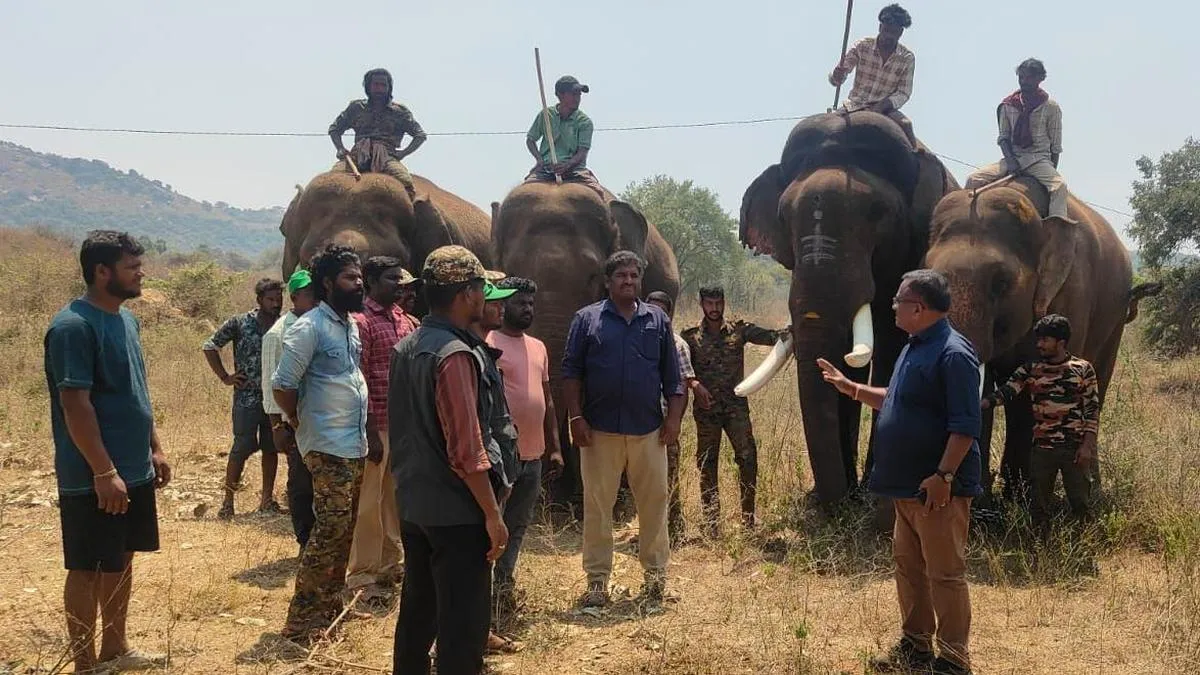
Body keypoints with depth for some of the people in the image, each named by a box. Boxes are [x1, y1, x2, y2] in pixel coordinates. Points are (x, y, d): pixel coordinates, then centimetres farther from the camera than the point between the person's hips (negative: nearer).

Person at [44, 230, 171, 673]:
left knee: (121, 561, 17)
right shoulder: (73, 326, -18)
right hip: (94, 478, -9)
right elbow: (75, 405, -21)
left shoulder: (127, 320, 10)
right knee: (88, 569, 2)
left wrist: (154, 449, 17)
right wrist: (104, 473, -22)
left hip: (135, 470, 9)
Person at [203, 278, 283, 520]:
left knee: (271, 449, 9)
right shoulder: (240, 323, -5)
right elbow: (210, 346, 2)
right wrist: (225, 377, -3)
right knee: (242, 448, -2)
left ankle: (267, 498, 21)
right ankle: (228, 501, 7)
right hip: (247, 398, -3)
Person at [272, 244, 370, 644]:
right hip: (328, 447, -8)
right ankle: (302, 624, -6)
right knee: (330, 529, -11)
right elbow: (283, 386, -16)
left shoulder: (351, 326, 13)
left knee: (344, 529, 13)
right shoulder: (310, 327, -13)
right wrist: (304, 423, -3)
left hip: (355, 445, 9)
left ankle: (330, 607, 23)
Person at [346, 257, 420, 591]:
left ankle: (389, 563, 25)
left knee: (394, 497, 14)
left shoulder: (404, 319, 12)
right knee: (368, 500, 0)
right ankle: (361, 573, 9)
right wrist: (370, 433, -18)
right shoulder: (361, 320, -11)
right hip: (376, 426, -7)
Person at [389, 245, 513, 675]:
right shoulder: (455, 355, -19)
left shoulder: (405, 348, 8)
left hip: (413, 505, 9)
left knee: (416, 611, 19)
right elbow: (467, 450, -22)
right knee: (463, 624, 0)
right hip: (456, 511, -9)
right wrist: (493, 514, -16)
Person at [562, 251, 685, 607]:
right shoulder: (587, 319, 4)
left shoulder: (658, 320, 10)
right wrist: (575, 417, -7)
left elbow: (672, 376, 11)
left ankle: (655, 574, 18)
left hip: (649, 430, 2)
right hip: (600, 430, -1)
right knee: (597, 504, 2)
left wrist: (674, 417, 2)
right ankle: (597, 579, 10)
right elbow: (571, 372, 1)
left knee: (654, 501, 5)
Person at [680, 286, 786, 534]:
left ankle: (748, 515, 5)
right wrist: (695, 384, -22)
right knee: (707, 464, 4)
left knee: (748, 456, -8)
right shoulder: (691, 336, 4)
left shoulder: (739, 330, 5)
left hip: (736, 405, 0)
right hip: (706, 408, 0)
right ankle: (711, 521, 13)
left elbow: (769, 336, -7)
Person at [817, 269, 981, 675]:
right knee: (908, 566, 16)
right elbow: (893, 401, 27)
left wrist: (944, 475, -26)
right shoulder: (914, 348, 14)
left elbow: (965, 426, -22)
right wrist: (849, 387, 21)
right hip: (907, 485, 10)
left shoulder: (953, 354, -17)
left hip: (938, 488, -10)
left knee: (945, 573, -2)